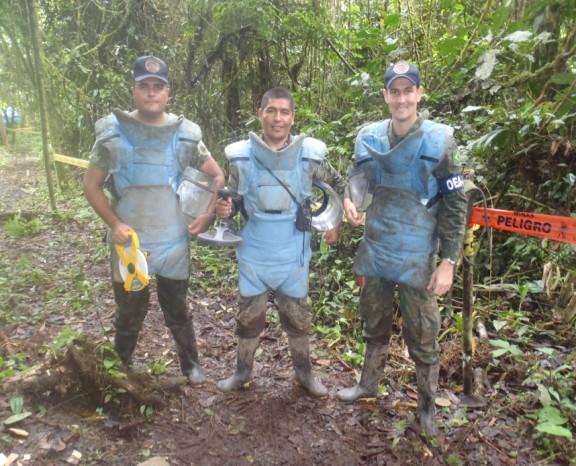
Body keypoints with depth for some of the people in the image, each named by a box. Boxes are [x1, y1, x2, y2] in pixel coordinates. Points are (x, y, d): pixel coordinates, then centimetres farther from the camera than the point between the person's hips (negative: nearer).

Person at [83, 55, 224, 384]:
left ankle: (191, 364, 37)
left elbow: (218, 177, 7)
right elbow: (92, 185, 1)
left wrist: (208, 216, -4)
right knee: (129, 313, 16)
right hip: (129, 241, 0)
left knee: (177, 311, 16)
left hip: (174, 242, 0)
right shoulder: (112, 132, -4)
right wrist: (114, 223, -12)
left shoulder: (185, 134, -3)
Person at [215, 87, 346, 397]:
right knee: (249, 315, 14)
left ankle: (304, 372, 37)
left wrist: (335, 223, 5)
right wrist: (225, 210, -21)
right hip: (253, 254, 0)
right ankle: (242, 371, 37)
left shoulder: (310, 155, -8)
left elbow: (339, 186, 8)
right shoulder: (241, 156, -9)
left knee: (297, 316, 15)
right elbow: (234, 200, 1)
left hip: (293, 255, 0)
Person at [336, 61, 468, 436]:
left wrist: (448, 261, -13)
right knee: (375, 325, 21)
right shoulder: (369, 137, 2)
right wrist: (349, 200, -11)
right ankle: (368, 384, 43)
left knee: (422, 337, 8)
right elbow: (356, 179, 14)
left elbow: (455, 205, -8)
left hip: (417, 256, -4)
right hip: (375, 250, 4)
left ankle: (427, 405, 29)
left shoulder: (439, 140, -9)